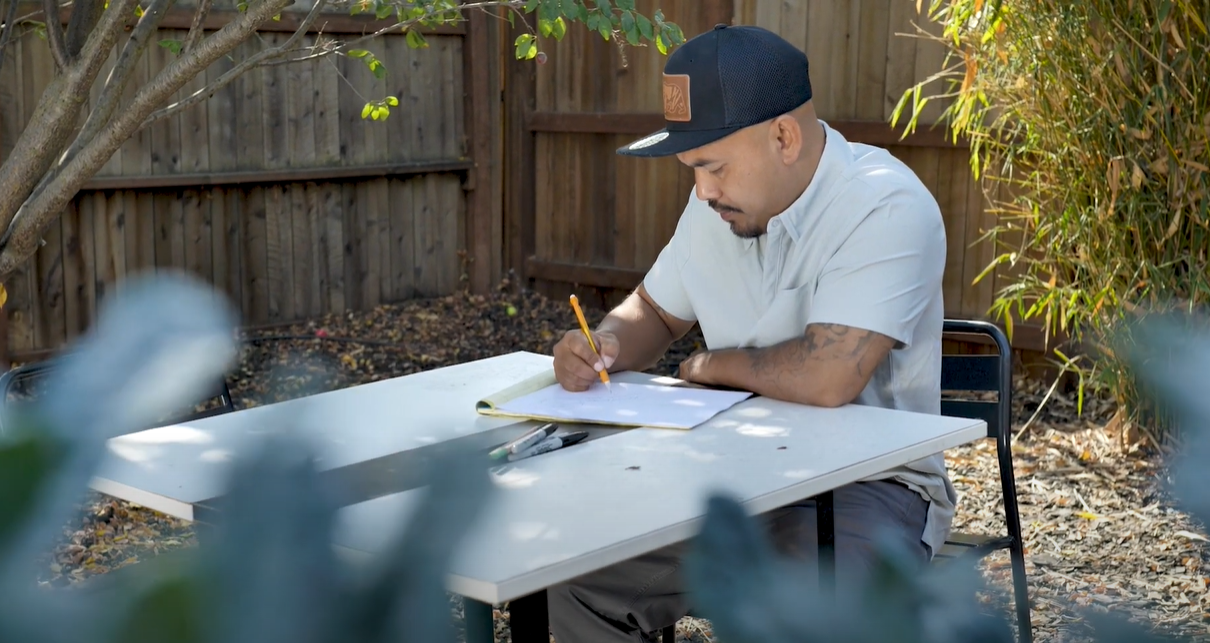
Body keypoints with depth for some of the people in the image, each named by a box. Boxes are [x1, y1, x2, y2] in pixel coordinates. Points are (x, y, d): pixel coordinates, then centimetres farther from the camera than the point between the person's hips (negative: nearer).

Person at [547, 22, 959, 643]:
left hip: (865, 484, -6)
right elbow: (655, 311, 18)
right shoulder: (717, 204, 4)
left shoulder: (888, 209, -20)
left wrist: (711, 366, -12)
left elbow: (826, 377, -31)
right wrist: (605, 346, -6)